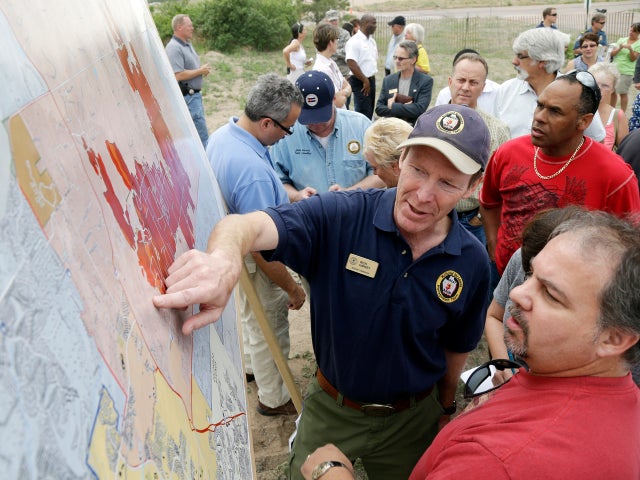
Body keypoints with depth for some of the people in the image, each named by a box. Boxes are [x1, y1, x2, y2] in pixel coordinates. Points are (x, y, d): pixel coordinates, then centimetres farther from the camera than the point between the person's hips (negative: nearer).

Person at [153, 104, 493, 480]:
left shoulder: (472, 263, -15)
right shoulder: (342, 216, -24)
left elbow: (457, 347, 1)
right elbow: (249, 225, -38)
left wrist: (446, 408, 15)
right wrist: (225, 258, -61)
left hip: (411, 421, 2)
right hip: (329, 410, -1)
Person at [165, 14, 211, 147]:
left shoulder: (188, 44, 15)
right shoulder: (174, 48, -17)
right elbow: (178, 75, -25)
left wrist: (204, 70, 5)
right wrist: (200, 71, -15)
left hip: (195, 95, 10)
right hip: (187, 97, -10)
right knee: (202, 135, -10)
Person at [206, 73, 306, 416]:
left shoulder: (221, 135, -8)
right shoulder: (252, 170, -39)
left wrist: (290, 195, 13)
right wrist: (293, 288, -20)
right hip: (253, 265, -9)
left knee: (252, 315, 31)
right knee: (268, 326, 14)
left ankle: (253, 366, 58)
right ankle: (274, 399, 38)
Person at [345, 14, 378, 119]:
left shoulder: (371, 40, 12)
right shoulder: (354, 41, -14)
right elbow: (351, 64, -21)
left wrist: (372, 79, 13)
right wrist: (365, 80, -18)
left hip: (371, 80, 8)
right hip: (360, 82, -8)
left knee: (370, 112, 15)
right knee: (363, 115, -9)